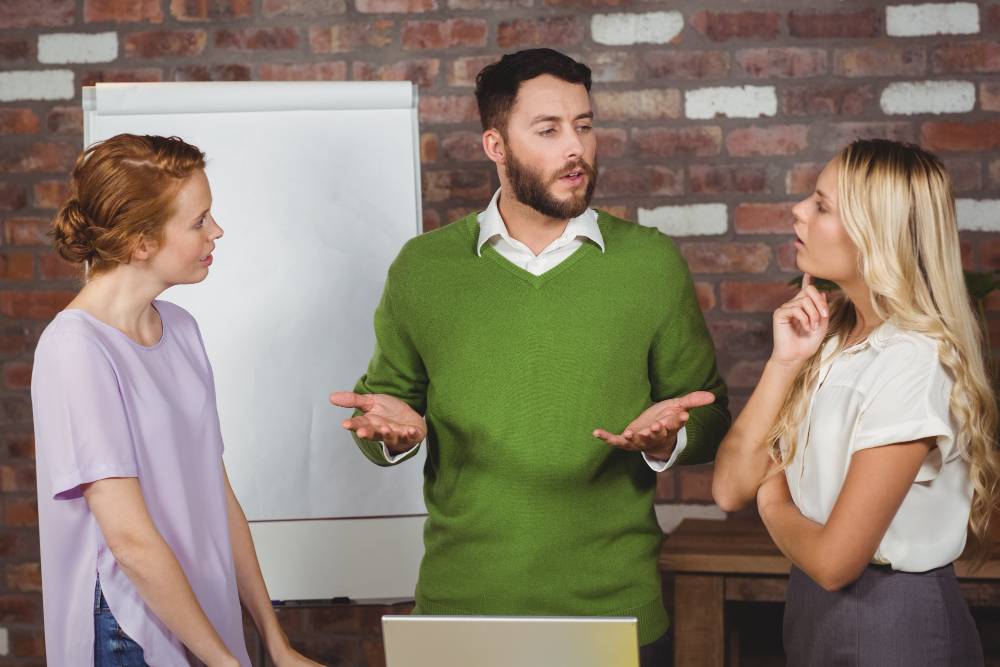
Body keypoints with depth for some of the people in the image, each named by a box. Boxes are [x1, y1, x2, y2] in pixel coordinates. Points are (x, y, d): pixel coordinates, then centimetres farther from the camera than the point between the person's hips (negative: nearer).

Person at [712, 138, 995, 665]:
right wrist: (783, 363, -11)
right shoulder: (831, 337, 4)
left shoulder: (912, 361, -22)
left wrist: (773, 502, -3)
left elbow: (832, 560, -23)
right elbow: (731, 489, -2)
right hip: (816, 612, 8)